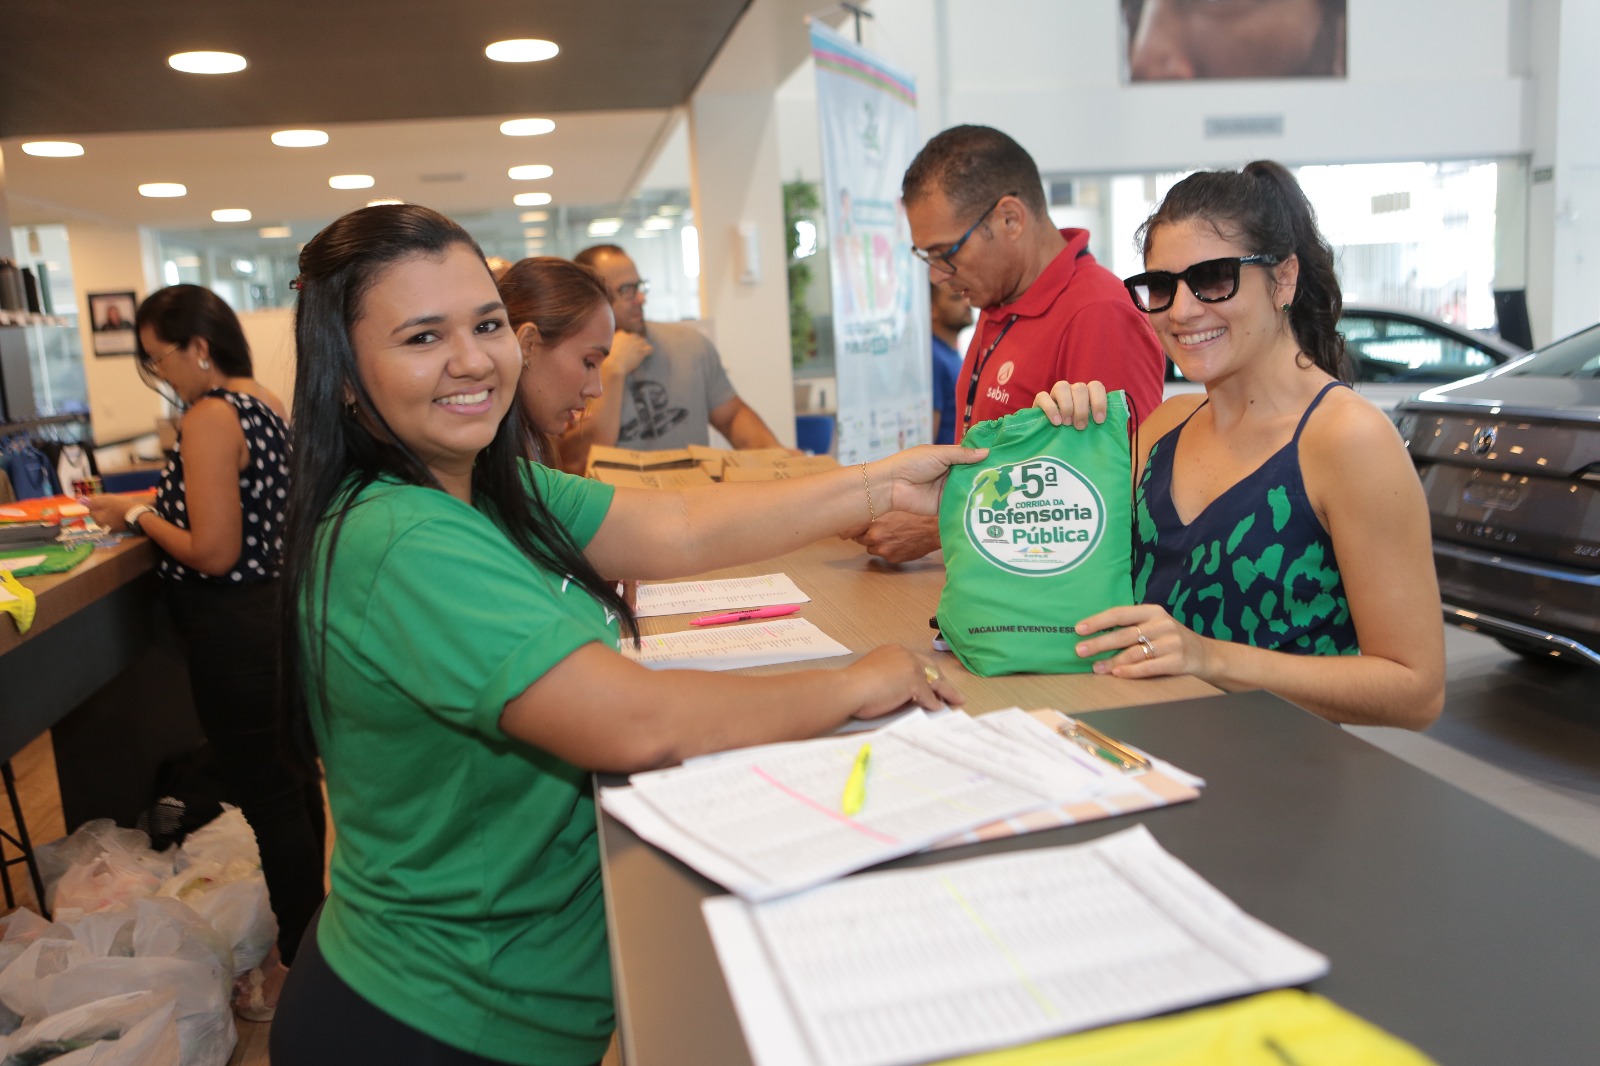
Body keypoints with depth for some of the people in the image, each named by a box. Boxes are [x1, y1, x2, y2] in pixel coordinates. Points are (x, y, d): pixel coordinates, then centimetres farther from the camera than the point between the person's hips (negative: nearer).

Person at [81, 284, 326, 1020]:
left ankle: (298, 968, 17)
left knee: (268, 796, 2)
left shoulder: (209, 417, -19)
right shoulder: (267, 402, 9)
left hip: (240, 633, -10)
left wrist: (138, 516, -9)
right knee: (294, 777, 21)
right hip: (286, 611, 10)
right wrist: (156, 502, 15)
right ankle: (311, 919, 38)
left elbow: (214, 553, -23)